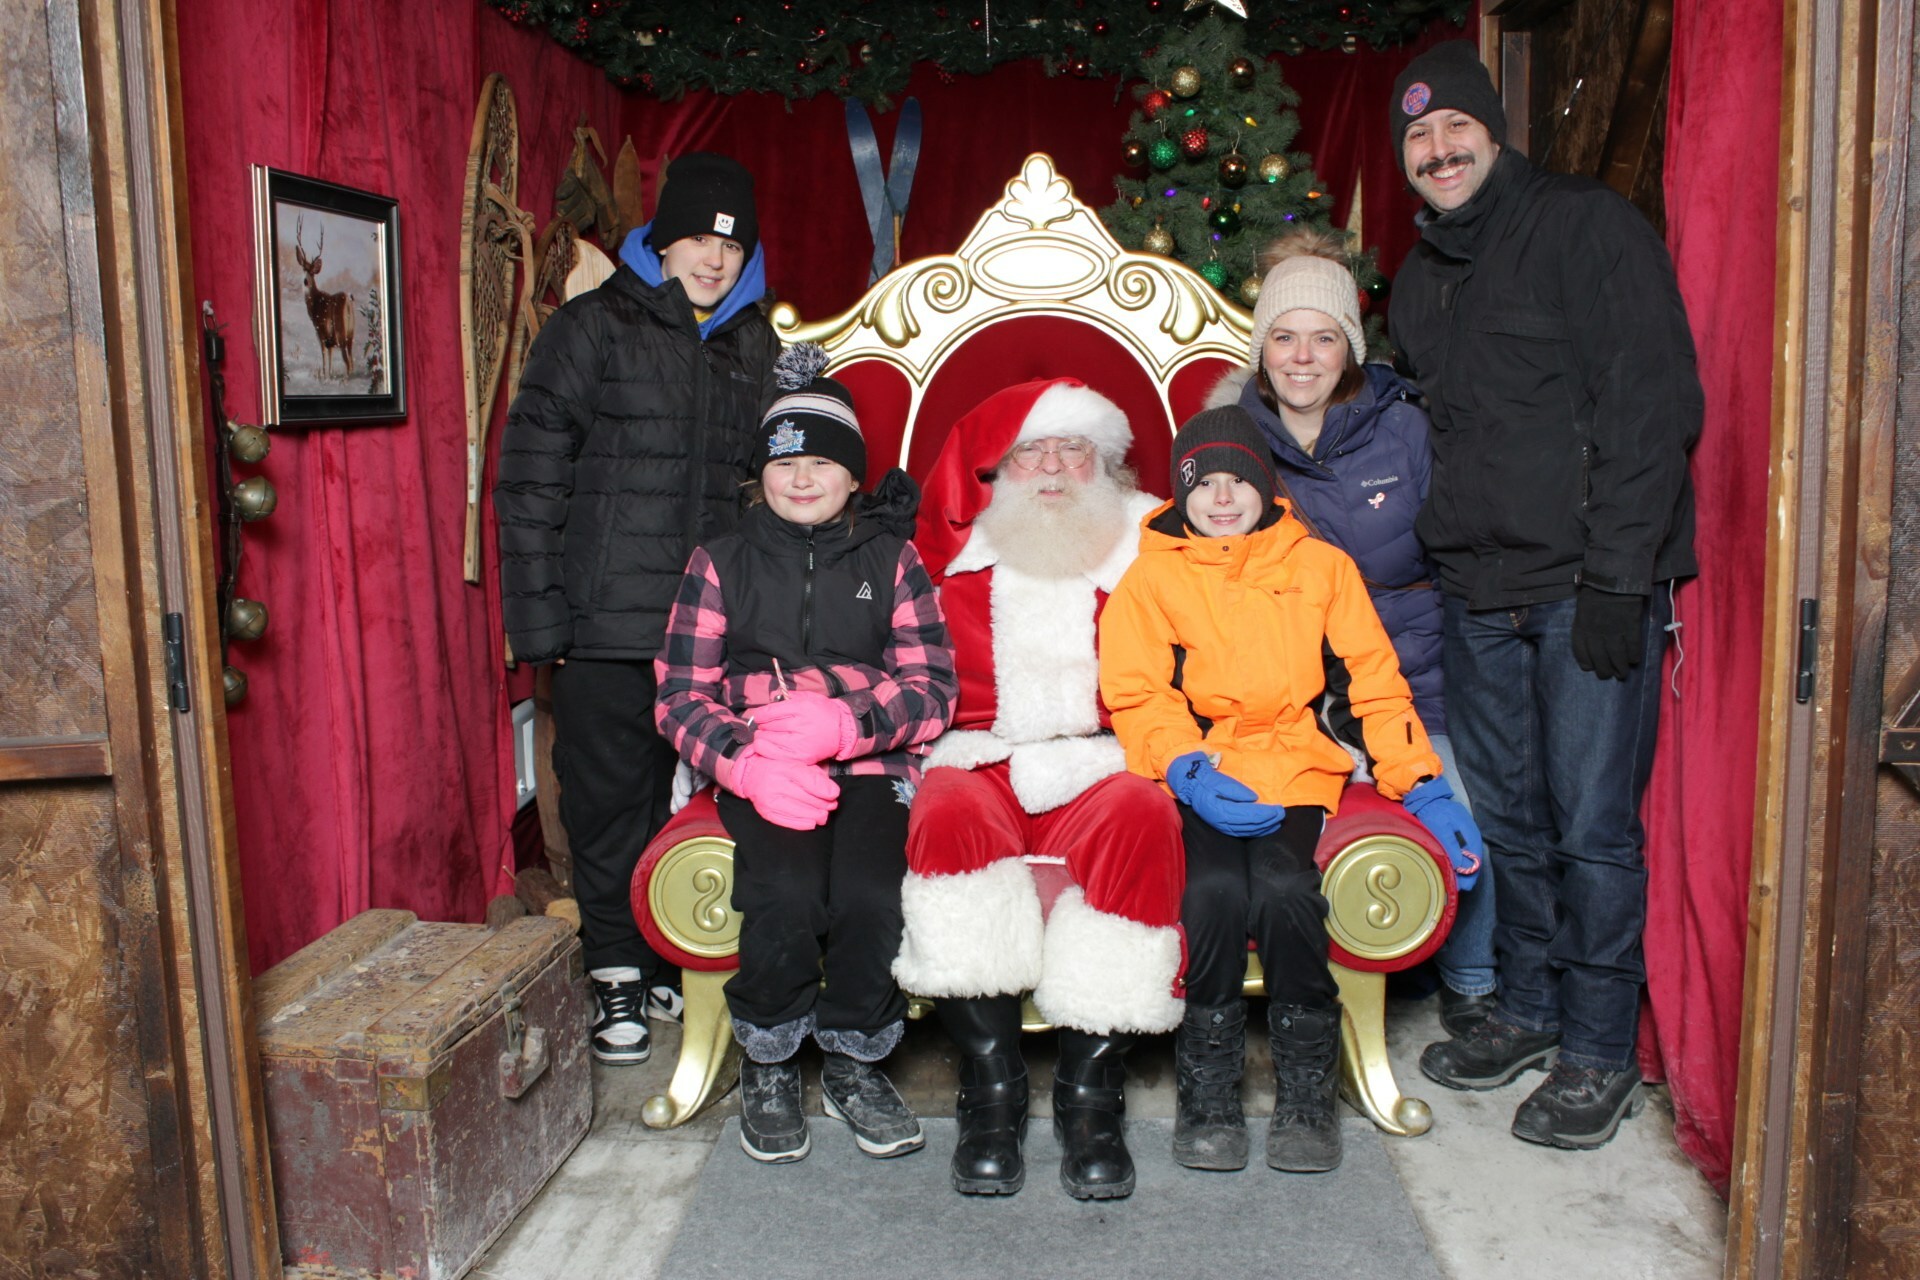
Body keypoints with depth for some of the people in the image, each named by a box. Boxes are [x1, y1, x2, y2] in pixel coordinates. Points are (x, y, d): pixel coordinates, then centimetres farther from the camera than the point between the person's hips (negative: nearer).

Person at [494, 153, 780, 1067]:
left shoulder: (755, 346, 15)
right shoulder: (593, 329, 0)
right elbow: (531, 477, -4)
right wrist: (539, 614, -9)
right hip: (609, 618, -3)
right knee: (609, 796, 4)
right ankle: (616, 975, 18)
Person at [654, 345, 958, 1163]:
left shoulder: (890, 560, 13)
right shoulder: (721, 562, 12)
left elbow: (933, 688, 3)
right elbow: (681, 695, 4)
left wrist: (845, 724, -16)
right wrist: (746, 763, -16)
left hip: (869, 766, 0)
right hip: (757, 774, 0)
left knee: (870, 893, -28)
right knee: (788, 891, -29)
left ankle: (853, 1061, 0)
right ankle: (769, 1066, -2)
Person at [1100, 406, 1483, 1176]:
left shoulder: (1321, 565, 13)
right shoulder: (1151, 577, 10)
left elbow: (1376, 680, 11)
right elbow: (1136, 696, 0)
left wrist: (1425, 789, 0)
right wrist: (1193, 773, -19)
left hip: (1296, 769, 1)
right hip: (1196, 779, 0)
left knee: (1282, 885, -28)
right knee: (1216, 887, -29)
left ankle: (1306, 1096, -8)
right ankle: (1208, 1097, -9)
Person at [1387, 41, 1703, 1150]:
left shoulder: (1589, 227, -4)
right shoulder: (1422, 281, 17)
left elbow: (1653, 408, -11)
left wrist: (1617, 577, -16)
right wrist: (1447, 551, 14)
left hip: (1592, 586, -6)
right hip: (1479, 597, 6)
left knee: (1593, 825, -2)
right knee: (1508, 818, 12)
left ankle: (1601, 1055, 12)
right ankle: (1529, 1012, 28)